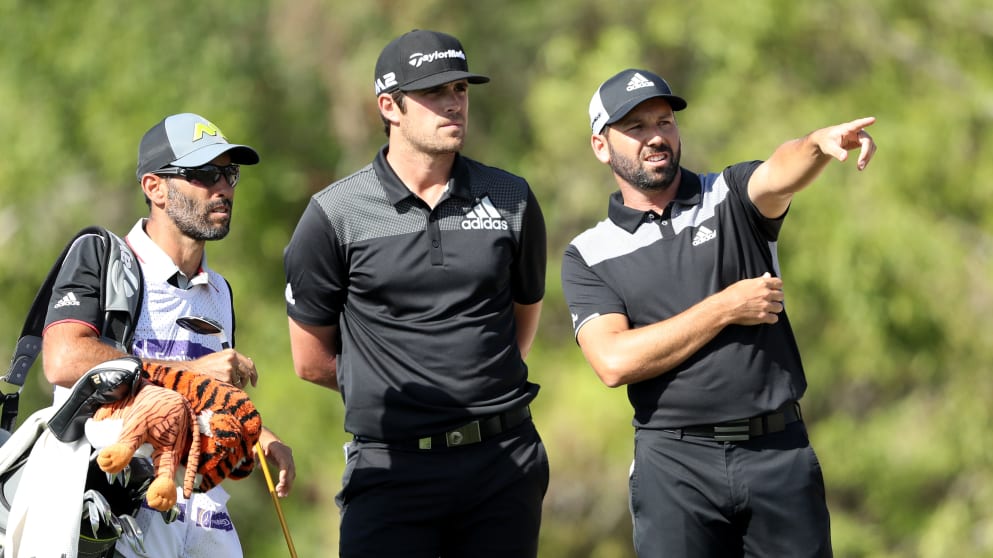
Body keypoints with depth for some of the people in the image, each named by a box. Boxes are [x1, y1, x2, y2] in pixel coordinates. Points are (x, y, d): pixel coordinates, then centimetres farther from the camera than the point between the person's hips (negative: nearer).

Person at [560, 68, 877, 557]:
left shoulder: (731, 197, 7)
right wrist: (726, 307, -10)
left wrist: (820, 143, -41)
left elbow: (782, 173, -17)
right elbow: (615, 362, -10)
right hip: (676, 462, -1)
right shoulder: (588, 256, 6)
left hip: (781, 450, 1)